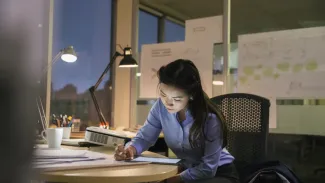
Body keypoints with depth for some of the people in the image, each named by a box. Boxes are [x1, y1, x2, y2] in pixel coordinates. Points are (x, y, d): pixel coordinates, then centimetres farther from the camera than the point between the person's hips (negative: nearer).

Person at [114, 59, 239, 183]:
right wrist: (130, 149, -24)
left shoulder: (210, 119, -27)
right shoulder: (161, 106, -15)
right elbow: (144, 137, -3)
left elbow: (208, 168, -21)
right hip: (187, 170, 4)